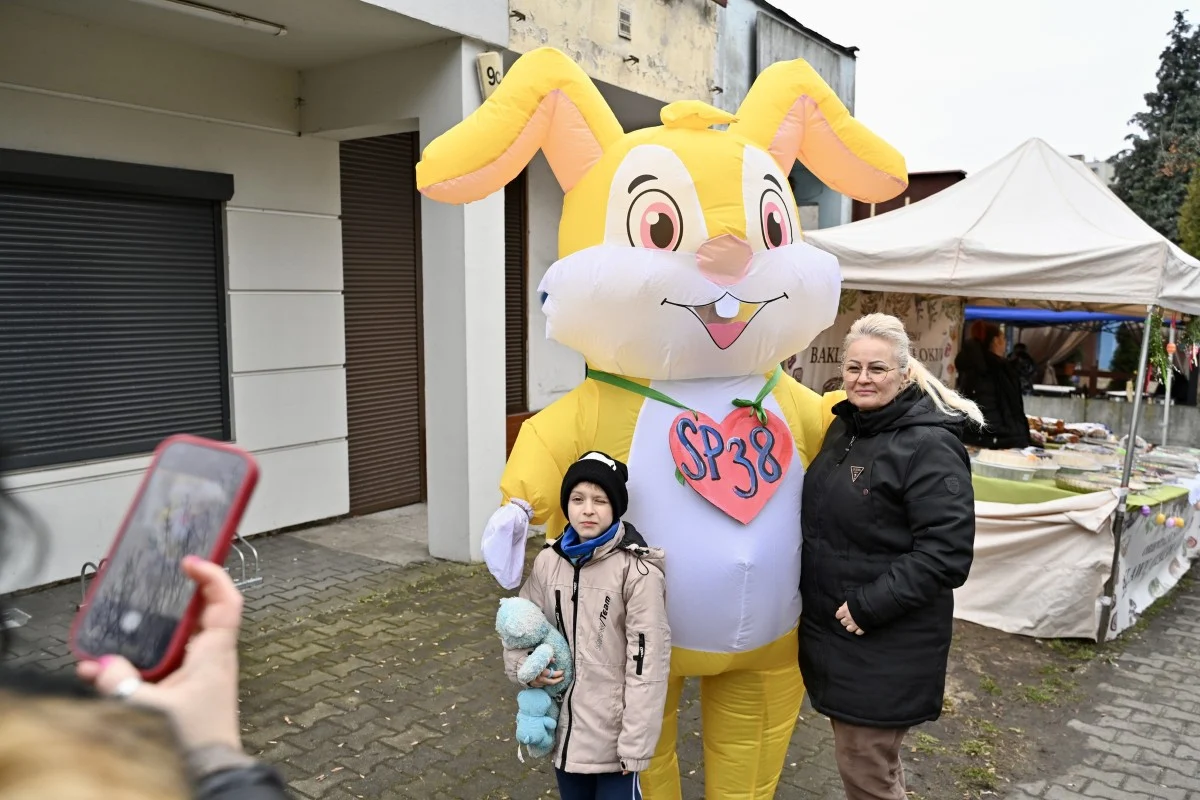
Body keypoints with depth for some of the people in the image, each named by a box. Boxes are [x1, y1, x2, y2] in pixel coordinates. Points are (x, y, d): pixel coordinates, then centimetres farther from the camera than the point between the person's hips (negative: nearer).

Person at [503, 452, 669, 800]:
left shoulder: (637, 570, -16)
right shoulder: (549, 561, 0)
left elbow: (647, 662, -16)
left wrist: (636, 744, -16)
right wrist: (524, 665, -3)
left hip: (614, 733, -5)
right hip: (564, 726, 5)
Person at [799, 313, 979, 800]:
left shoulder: (929, 446, -17)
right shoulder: (843, 427, 7)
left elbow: (946, 553, -22)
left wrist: (870, 606, -22)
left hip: (887, 642, -7)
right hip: (830, 627, 8)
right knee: (857, 755, 22)